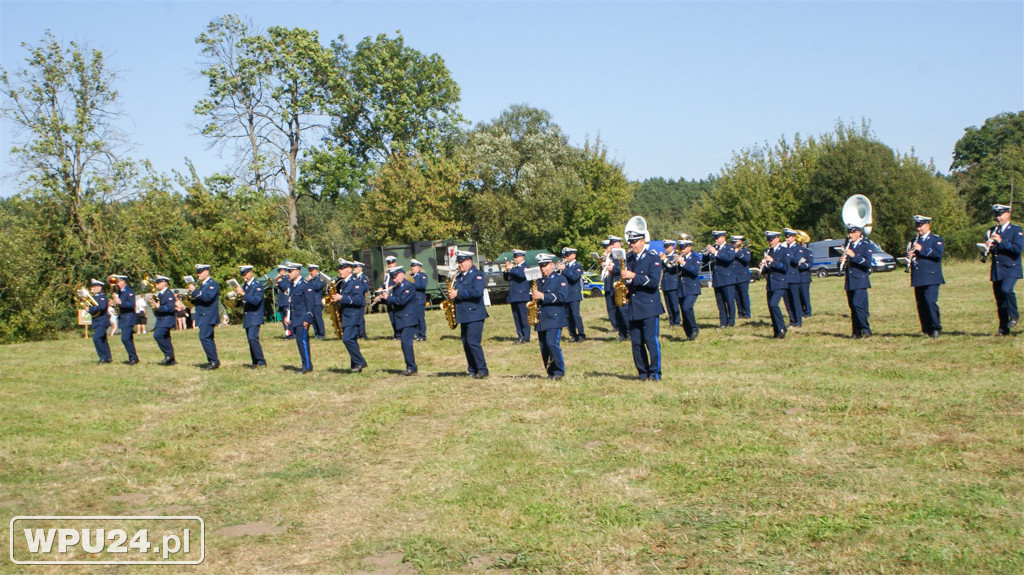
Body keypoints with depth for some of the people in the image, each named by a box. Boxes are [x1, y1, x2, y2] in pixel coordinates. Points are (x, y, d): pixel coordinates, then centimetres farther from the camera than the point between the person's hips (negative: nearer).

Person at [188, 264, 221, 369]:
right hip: (203, 317, 10)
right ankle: (213, 361, 15)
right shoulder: (202, 285, 20)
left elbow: (207, 297, -24)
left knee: (204, 337, -18)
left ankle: (214, 361, -17)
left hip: (208, 317, -10)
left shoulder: (212, 284, -9)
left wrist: (195, 291, -20)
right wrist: (192, 296, -1)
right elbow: (197, 300, 19)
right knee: (208, 339, 10)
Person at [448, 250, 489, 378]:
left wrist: (458, 293, -20)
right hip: (463, 316, 8)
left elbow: (477, 292, -22)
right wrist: (451, 294, 1)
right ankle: (473, 370, 13)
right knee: (466, 344, 7)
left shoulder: (477, 275, -7)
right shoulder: (458, 276, 18)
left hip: (474, 315, -8)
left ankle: (482, 370, -7)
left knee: (473, 342, -13)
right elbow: (454, 291, 24)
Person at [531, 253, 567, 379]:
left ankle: (559, 371, -7)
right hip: (541, 320, 6)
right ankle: (551, 372, 13)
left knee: (552, 344, -19)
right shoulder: (539, 282, 21)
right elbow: (533, 297, 28)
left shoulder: (560, 280, 1)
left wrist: (543, 296, -19)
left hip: (554, 320, -6)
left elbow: (562, 297, -14)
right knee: (544, 349, 4)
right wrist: (533, 297, 3)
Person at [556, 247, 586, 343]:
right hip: (565, 295, 6)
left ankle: (581, 335, -8)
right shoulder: (564, 265, 14)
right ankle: (573, 335, 12)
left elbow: (574, 277, -20)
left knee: (575, 315, -12)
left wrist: (564, 269, -21)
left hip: (574, 295, -6)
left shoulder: (578, 266, -2)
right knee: (568, 316, 6)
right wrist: (558, 269, -7)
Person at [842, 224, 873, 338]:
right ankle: (857, 331, 8)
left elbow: (867, 262, -15)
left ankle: (866, 330, -11)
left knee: (858, 304, -17)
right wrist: (842, 262, -3)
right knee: (853, 307, 4)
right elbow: (845, 264, 20)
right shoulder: (849, 245, 17)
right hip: (850, 282, 6)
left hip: (860, 281, -6)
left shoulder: (866, 245, -2)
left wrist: (853, 255, -22)